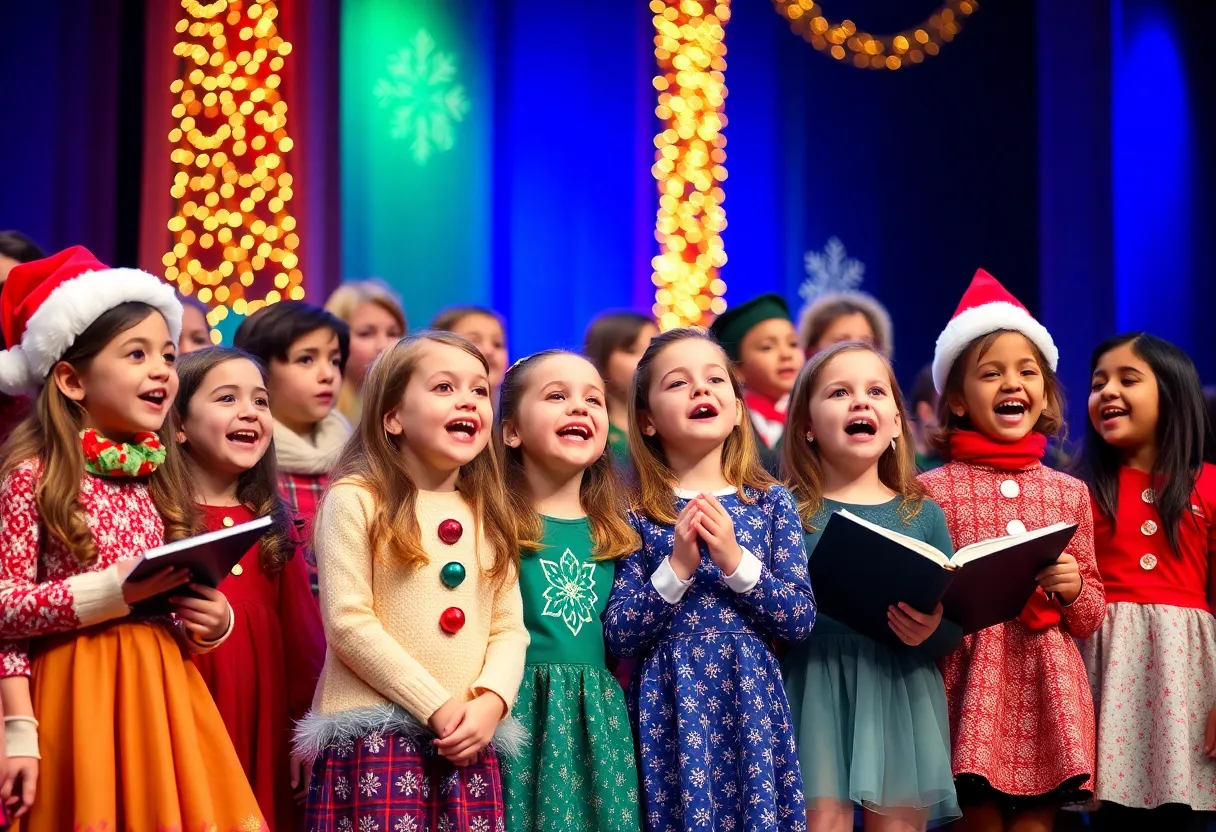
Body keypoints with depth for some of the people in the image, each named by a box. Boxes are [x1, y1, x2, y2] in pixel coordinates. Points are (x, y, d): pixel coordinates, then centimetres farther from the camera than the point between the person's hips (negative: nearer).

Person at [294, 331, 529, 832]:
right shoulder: (356, 500, -3)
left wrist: (490, 702, -9)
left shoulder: (489, 515, 15)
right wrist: (437, 708, -11)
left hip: (469, 744, 5)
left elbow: (509, 628, 10)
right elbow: (348, 622, -10)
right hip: (374, 735, -5)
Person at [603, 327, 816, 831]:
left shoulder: (772, 502, 3)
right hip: (670, 711, -1)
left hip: (751, 704, 1)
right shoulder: (637, 515, -1)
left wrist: (736, 561, -14)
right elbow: (618, 637, -5)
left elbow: (800, 621, -2)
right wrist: (677, 567, -16)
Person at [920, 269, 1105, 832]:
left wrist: (1073, 589, -6)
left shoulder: (1070, 493, 11)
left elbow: (1092, 618, 14)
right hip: (969, 685, -2)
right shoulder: (932, 489, 1)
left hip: (1048, 690, 3)